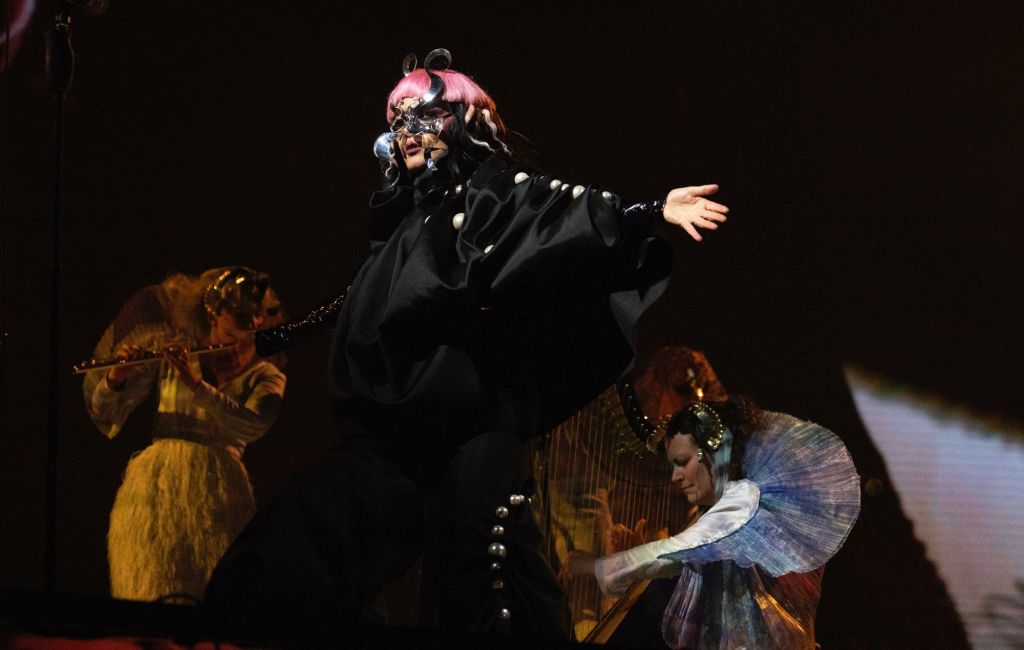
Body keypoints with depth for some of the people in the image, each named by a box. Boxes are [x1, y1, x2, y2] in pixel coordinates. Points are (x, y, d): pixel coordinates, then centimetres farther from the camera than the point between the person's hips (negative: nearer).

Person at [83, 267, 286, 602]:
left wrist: (196, 384, -23)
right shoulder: (172, 351, 9)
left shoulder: (265, 377, 9)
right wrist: (115, 380, -16)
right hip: (157, 485, 0)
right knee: (159, 596, -15)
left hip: (218, 491, 1)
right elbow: (105, 414, 6)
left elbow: (254, 426, -14)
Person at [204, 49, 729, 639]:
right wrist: (278, 338, 45)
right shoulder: (404, 214, 24)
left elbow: (564, 207, -11)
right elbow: (359, 303, 35)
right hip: (395, 430, 7)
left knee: (483, 583, -16)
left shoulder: (489, 188, 5)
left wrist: (653, 212, -28)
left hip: (470, 425, -7)